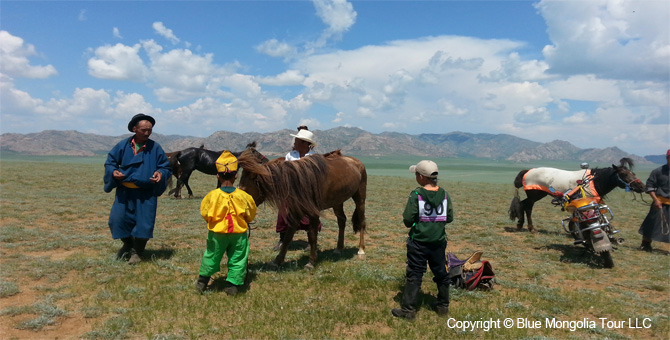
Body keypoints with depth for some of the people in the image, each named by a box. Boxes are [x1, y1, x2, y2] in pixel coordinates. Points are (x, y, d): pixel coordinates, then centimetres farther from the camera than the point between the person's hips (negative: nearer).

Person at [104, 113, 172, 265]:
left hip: (146, 193, -2)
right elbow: (110, 162, 8)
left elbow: (166, 167, 2)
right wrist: (113, 172, -12)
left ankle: (137, 252, 22)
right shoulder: (123, 146, -1)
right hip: (124, 191, 2)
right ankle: (128, 244, 33)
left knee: (144, 222, -1)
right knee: (117, 219, 3)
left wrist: (160, 173, -19)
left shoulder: (155, 148, -4)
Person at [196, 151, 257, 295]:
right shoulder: (243, 196, -11)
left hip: (217, 234, 1)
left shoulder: (212, 195, -13)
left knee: (211, 256, 18)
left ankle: (202, 282, 29)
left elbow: (204, 214, 0)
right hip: (239, 234, -1)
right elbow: (251, 216, 2)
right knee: (237, 259, 12)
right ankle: (232, 284, 15)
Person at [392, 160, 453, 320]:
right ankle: (443, 305, 33)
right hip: (439, 242, 4)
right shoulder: (444, 194, -3)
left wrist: (411, 223, 7)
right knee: (441, 273, 19)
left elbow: (408, 220, -15)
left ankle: (408, 309, 9)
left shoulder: (416, 195, -16)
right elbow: (449, 218, 4)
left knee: (414, 275, 4)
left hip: (419, 241, -4)